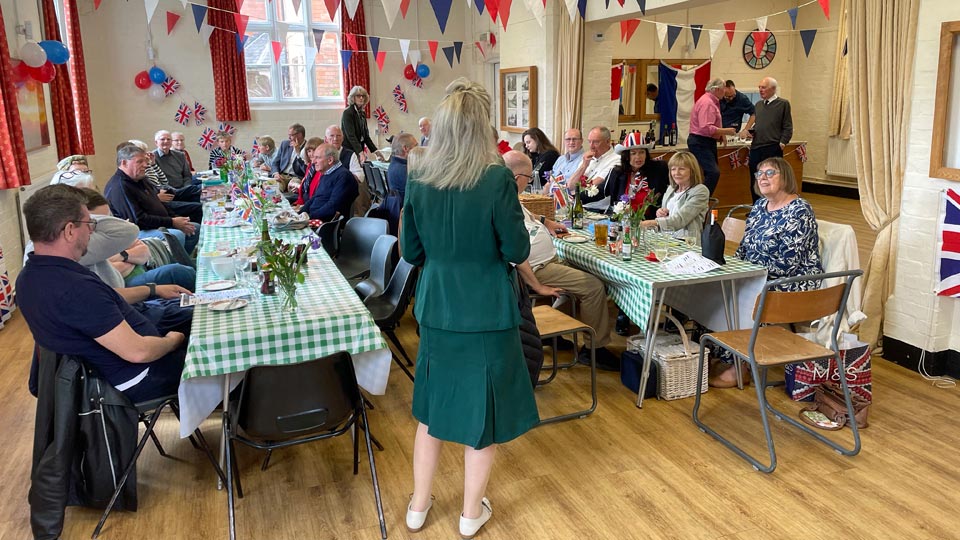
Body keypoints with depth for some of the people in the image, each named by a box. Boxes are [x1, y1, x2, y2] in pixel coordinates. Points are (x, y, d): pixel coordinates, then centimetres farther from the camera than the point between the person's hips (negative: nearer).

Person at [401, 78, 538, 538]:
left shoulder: (418, 179, -4)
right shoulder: (497, 178, -17)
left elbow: (410, 252, 3)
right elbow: (517, 251, -12)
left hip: (436, 308, 4)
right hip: (487, 311, -4)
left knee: (433, 407, 19)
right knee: (483, 411, 12)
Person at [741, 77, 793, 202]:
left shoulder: (783, 104, -1)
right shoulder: (758, 104, 16)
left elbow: (788, 127, -3)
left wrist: (782, 143, -13)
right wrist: (748, 131, 5)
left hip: (773, 149, -6)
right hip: (756, 148, 6)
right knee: (755, 181, 10)